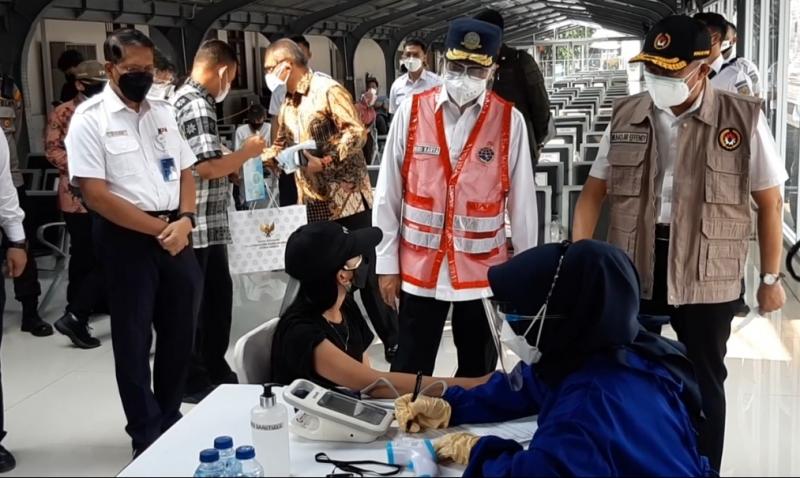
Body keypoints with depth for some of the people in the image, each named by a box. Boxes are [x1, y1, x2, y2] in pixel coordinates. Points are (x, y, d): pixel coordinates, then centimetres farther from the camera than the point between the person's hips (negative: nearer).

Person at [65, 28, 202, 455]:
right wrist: (157, 228, -14)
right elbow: (94, 194, -14)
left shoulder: (164, 112, 10)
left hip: (176, 233, 6)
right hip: (125, 237, -5)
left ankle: (171, 421, 32)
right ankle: (147, 435, 20)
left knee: (180, 331, 13)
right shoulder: (90, 118, -8)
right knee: (134, 339, 6)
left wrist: (184, 221, -6)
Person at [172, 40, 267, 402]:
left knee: (217, 296, 17)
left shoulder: (183, 98, 16)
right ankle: (193, 382, 14)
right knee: (195, 304, 2)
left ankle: (215, 372, 29)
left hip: (206, 224, 10)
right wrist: (247, 152, -10)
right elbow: (208, 167, -24)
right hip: (199, 224, -10)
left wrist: (234, 162, 18)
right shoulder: (197, 104, -16)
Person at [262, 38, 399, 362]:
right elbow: (281, 144, 21)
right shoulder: (286, 103, 13)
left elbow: (355, 133, -17)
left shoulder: (327, 89, -10)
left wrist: (324, 162, -26)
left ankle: (394, 340, 10)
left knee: (366, 270, -2)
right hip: (315, 202, 7)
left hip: (347, 197, -7)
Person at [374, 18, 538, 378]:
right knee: (409, 370, 10)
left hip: (483, 268, 0)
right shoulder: (411, 113, -4)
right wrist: (386, 263, 0)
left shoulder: (510, 121, -5)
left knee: (478, 371, 16)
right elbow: (388, 194, 0)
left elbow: (522, 200, -1)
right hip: (420, 266, 0)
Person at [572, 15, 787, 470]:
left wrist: (771, 278, 2)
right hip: (634, 266, 3)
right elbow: (594, 191, 5)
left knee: (704, 380, 12)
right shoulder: (626, 116, 1)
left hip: (707, 273, -2)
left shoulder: (744, 118, -7)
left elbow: (770, 202, 0)